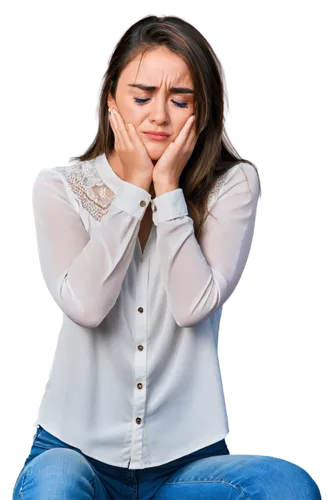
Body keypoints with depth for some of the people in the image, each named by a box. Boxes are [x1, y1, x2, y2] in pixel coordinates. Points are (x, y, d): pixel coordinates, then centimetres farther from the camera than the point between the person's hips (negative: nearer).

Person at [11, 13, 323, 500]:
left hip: (187, 454, 3)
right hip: (78, 445, -2)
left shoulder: (233, 184, 0)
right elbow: (85, 305, -15)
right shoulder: (60, 187, 1)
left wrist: (167, 189, -12)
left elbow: (194, 306, -12)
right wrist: (133, 187, -11)